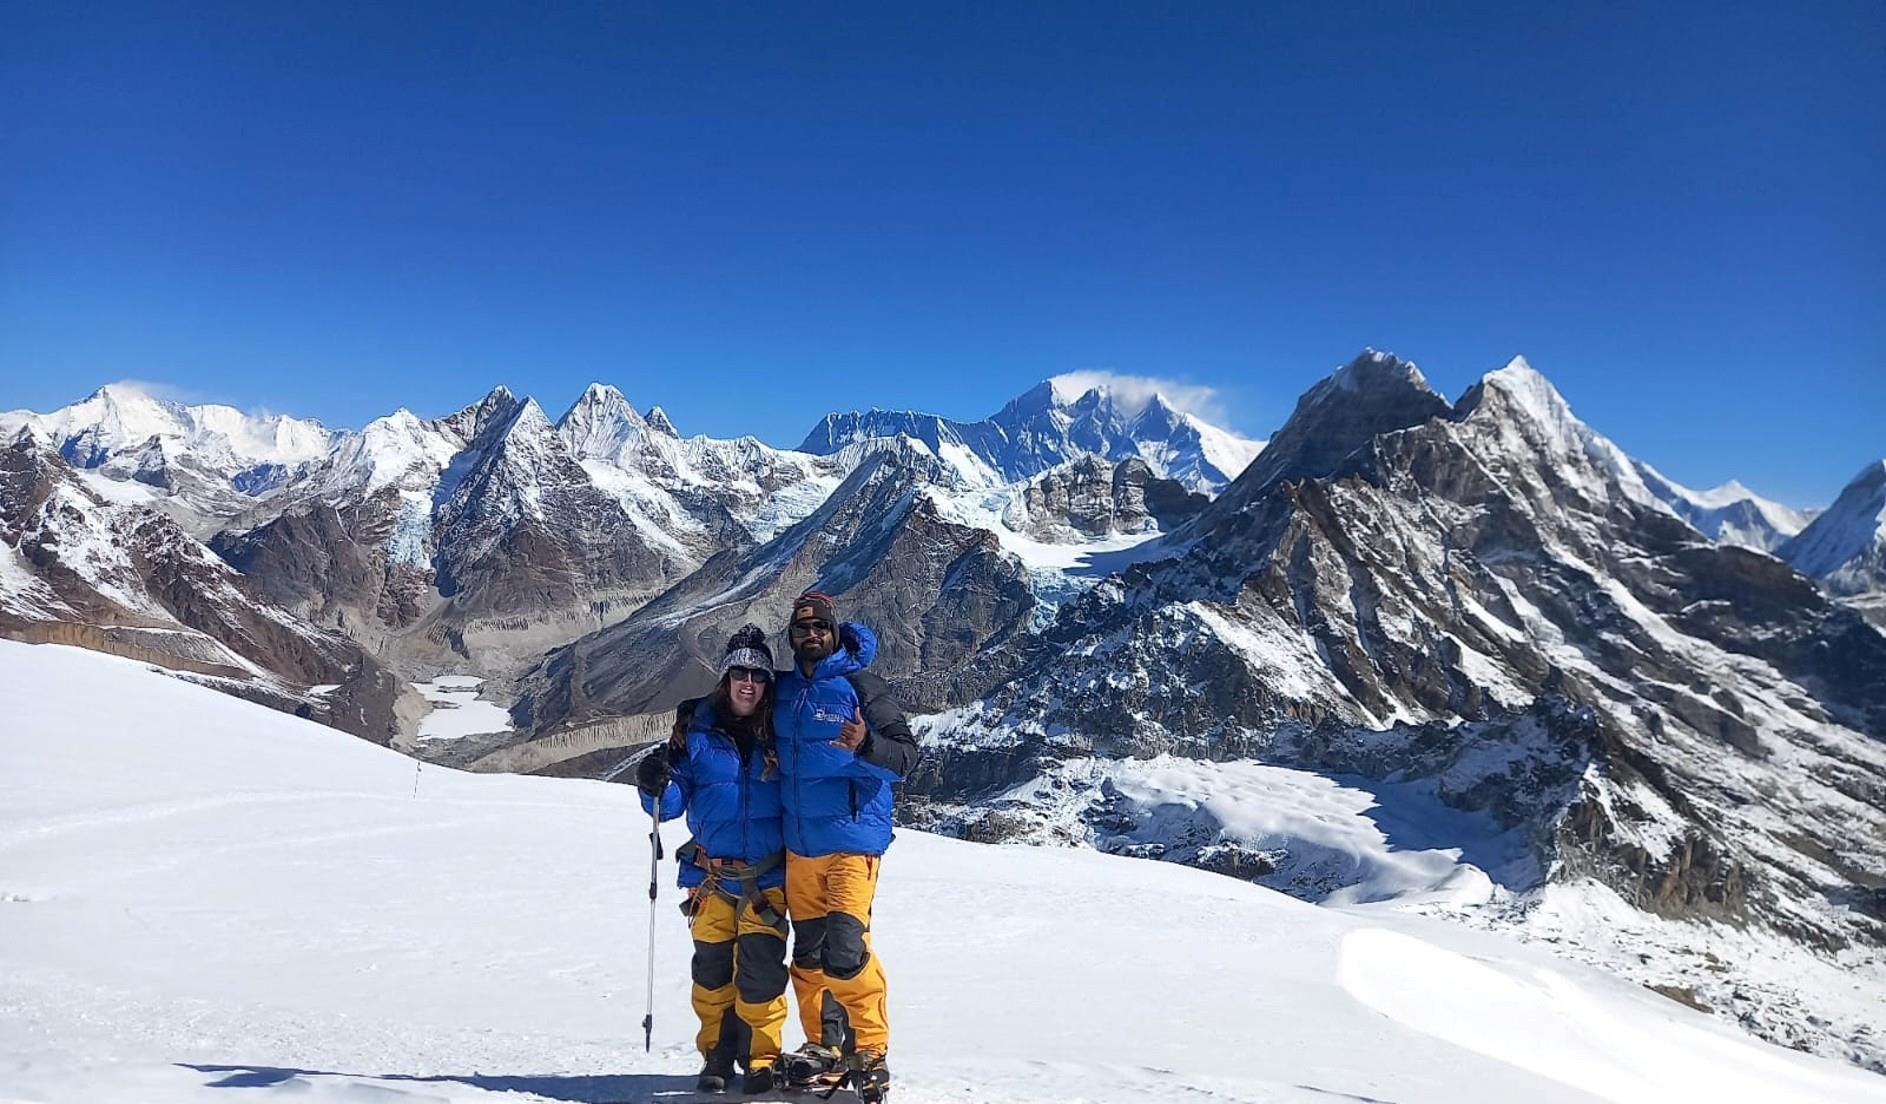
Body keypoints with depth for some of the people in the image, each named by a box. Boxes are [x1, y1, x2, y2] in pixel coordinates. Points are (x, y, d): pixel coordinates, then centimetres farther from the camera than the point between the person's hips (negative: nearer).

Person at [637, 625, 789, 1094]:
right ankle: (718, 1053, 26)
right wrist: (655, 787, -18)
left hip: (767, 877, -1)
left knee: (760, 968, -5)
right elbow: (673, 804, 0)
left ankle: (760, 1057, 12)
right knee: (712, 967, 8)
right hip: (710, 875, 1)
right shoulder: (697, 731, -1)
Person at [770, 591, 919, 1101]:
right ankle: (827, 1046, 23)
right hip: (799, 844, 6)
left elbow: (907, 754, -12)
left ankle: (870, 1050, 2)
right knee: (808, 953, 10)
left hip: (852, 839, -6)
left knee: (845, 950, -13)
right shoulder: (784, 691, 10)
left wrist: (865, 745, -30)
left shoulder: (860, 687, -7)